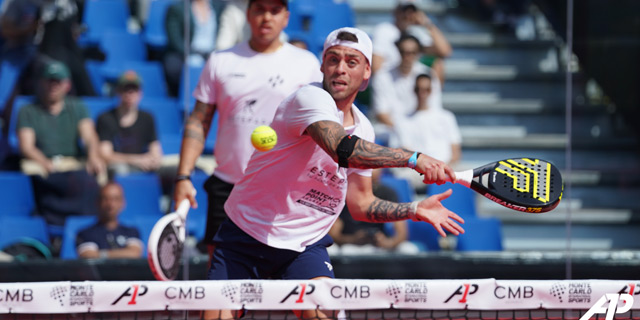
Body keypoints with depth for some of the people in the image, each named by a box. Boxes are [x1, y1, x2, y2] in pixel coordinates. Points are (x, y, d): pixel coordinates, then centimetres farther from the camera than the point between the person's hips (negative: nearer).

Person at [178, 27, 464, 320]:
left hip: (306, 246, 5)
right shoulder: (309, 98, -19)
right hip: (246, 235, -5)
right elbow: (342, 149, -38)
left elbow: (359, 204, 15)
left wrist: (415, 210, 2)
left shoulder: (363, 129, 6)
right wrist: (413, 159, -41)